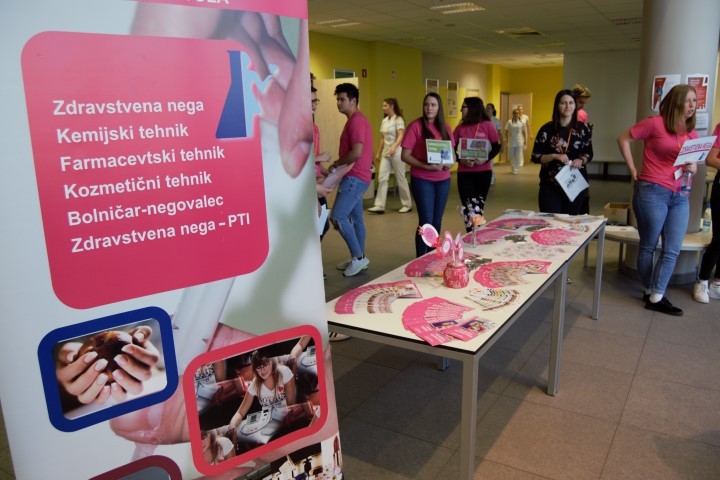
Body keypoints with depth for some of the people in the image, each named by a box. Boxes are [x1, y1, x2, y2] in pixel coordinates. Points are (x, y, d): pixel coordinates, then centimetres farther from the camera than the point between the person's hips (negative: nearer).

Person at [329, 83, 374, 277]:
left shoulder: (356, 121, -15)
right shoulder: (355, 120, 18)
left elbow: (357, 152, -24)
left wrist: (336, 164, -11)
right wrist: (339, 164, 8)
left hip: (355, 178, -11)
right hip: (355, 177, 11)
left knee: (337, 217, -13)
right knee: (355, 218, 13)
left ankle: (358, 256, -4)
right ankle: (358, 258, 21)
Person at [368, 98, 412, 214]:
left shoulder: (398, 119, -9)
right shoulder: (384, 120, 12)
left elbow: (401, 136, -20)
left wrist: (394, 147, -36)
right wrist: (379, 152, 15)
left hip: (396, 152, -7)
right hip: (385, 152, 7)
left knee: (400, 179, 1)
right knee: (382, 178, -3)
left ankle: (407, 205, 14)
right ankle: (380, 206, -4)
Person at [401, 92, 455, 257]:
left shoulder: (446, 128, 8)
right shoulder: (415, 126, -8)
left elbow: (452, 153, 16)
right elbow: (405, 156, -11)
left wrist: (449, 163, -7)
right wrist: (426, 166, -21)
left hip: (443, 180, 5)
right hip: (422, 180, -5)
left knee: (437, 221, 11)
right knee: (426, 221, -5)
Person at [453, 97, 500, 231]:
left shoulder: (487, 125, -4)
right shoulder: (460, 127, 3)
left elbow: (496, 147, 0)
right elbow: (452, 149, 4)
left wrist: (486, 159, -17)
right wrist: (460, 160, -15)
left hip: (483, 171, 0)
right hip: (464, 172, 1)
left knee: (479, 208, 13)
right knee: (469, 209, -5)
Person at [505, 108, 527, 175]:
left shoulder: (521, 122, 0)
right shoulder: (510, 122, -2)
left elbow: (524, 132, 6)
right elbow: (506, 132, 1)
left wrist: (525, 141, 5)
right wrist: (506, 140, -3)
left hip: (519, 142, 0)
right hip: (511, 142, 0)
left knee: (518, 157, 0)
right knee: (511, 156, 6)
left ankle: (515, 170, 8)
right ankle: (513, 168, 28)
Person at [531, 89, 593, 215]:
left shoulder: (583, 128, 4)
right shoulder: (547, 129, -3)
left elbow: (589, 153, 12)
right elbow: (535, 157, -3)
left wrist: (581, 160, -10)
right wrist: (554, 156, -18)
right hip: (550, 184, -2)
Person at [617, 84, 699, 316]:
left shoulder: (692, 134, 11)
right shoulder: (655, 123, -7)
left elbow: (693, 164, 21)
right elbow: (623, 139, -2)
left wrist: (693, 168, -5)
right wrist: (633, 170, -6)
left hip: (679, 196, 6)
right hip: (652, 192, -6)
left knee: (672, 250, 3)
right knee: (648, 246, 6)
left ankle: (656, 296, 12)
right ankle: (649, 291, 22)